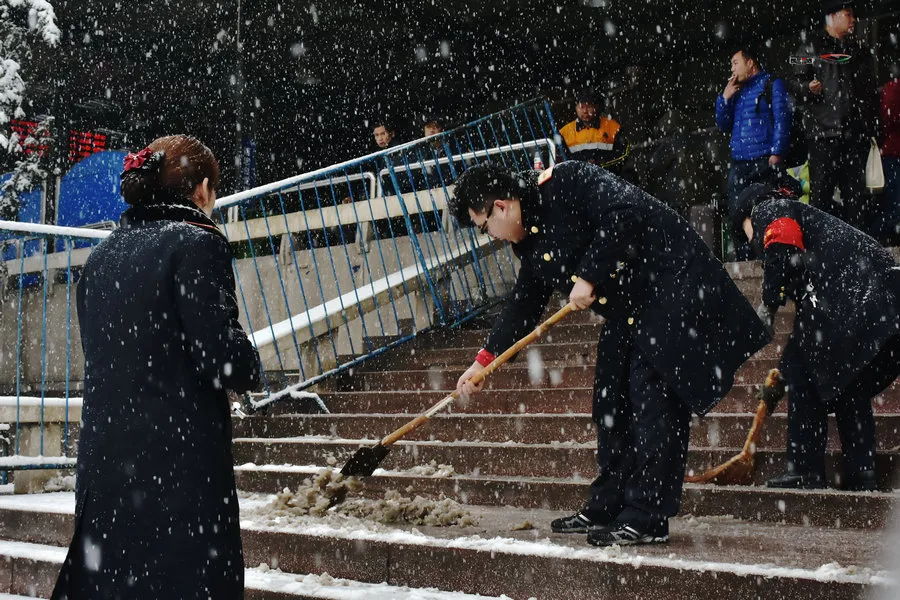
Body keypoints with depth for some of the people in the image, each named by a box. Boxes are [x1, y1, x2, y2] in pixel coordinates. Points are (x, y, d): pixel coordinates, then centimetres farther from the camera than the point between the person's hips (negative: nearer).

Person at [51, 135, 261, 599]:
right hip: (180, 461, -7)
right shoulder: (197, 244, -8)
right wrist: (250, 368, 6)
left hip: (102, 458, 7)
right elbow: (223, 360, -16)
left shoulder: (101, 255, 14)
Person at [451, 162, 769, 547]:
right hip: (627, 309, 10)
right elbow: (525, 302, 18)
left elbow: (623, 214, -29)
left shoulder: (565, 183, -18)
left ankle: (649, 518, -8)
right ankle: (607, 508, 21)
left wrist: (589, 276, -25)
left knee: (651, 397, -12)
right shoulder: (528, 239, 9)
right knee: (612, 399, 11)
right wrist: (485, 360, 16)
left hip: (670, 286, -10)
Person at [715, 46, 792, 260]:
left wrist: (776, 153, -13)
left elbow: (782, 120, -4)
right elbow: (723, 125, 21)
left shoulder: (773, 84, 5)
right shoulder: (737, 90, 23)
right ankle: (743, 263, 6)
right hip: (738, 163, 6)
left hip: (764, 162, -6)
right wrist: (725, 97, 8)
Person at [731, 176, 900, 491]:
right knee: (852, 387, 19)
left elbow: (782, 249, -12)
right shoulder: (808, 215, 38)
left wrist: (768, 305, -2)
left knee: (801, 371, 3)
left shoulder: (769, 211, 14)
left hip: (845, 295, -9)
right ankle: (862, 473, 16)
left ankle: (805, 470, 3)